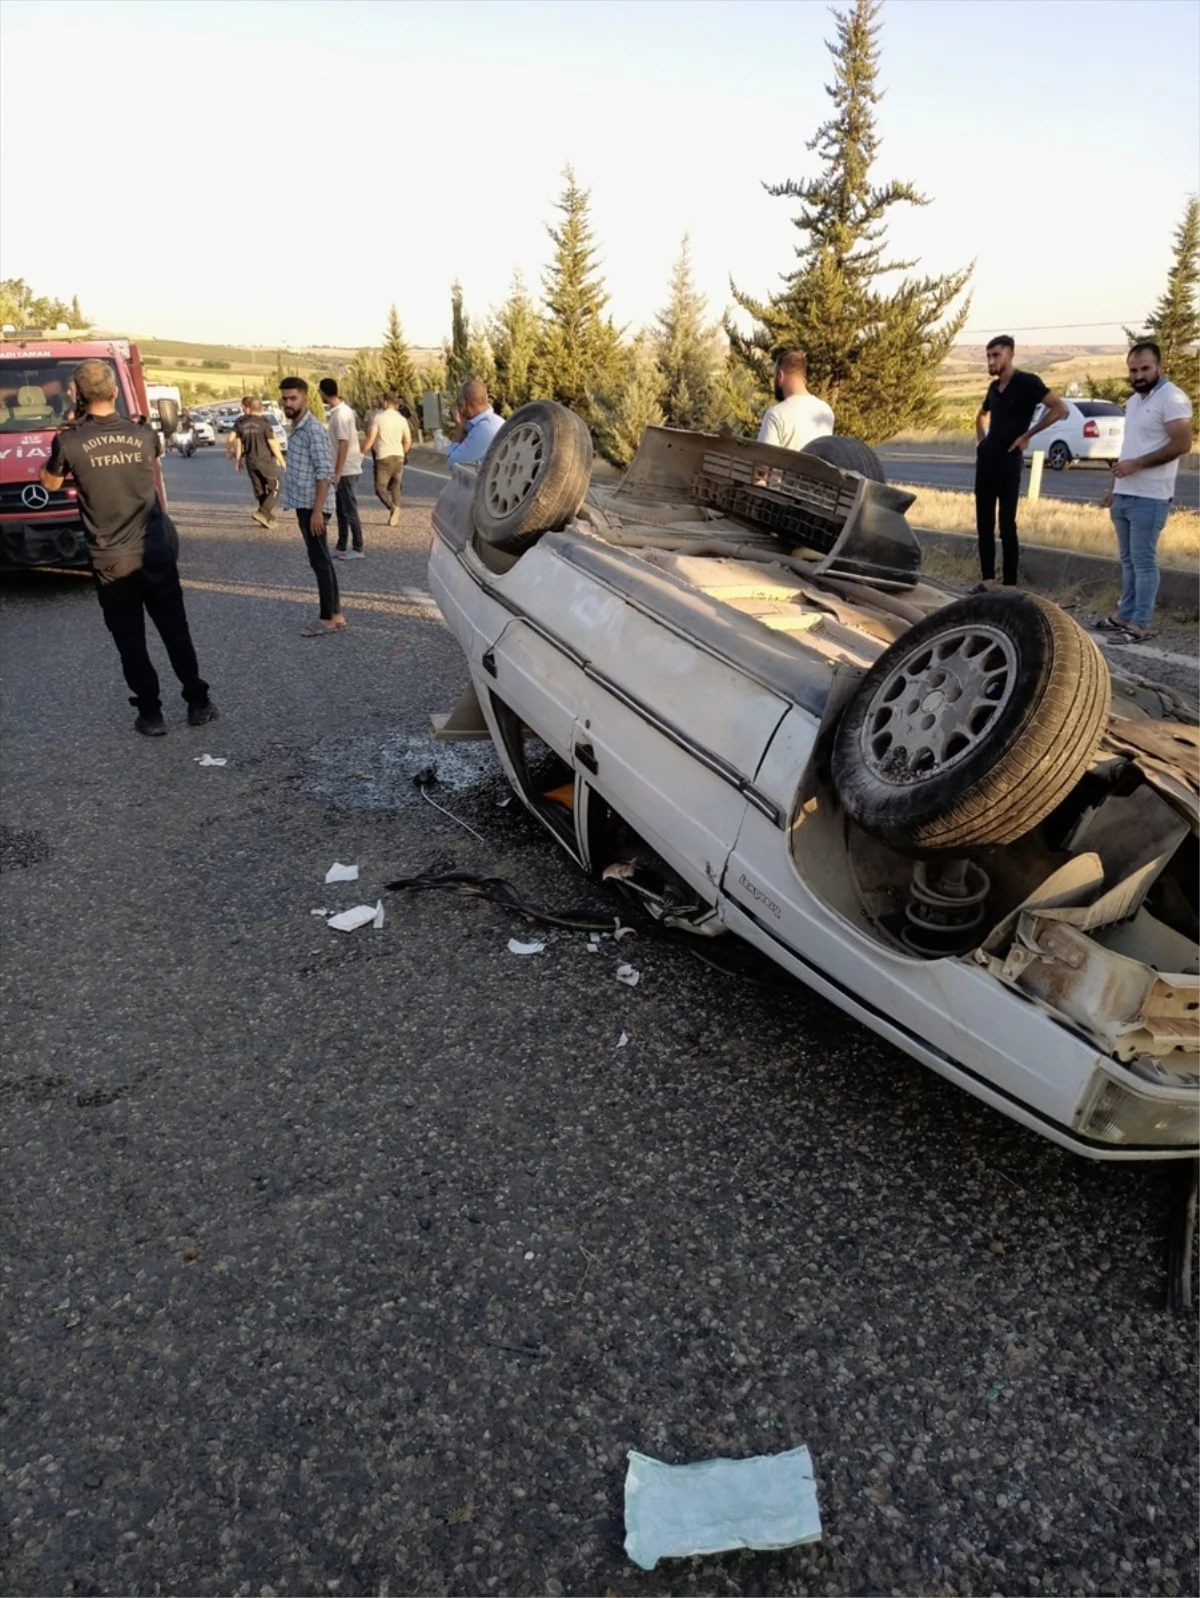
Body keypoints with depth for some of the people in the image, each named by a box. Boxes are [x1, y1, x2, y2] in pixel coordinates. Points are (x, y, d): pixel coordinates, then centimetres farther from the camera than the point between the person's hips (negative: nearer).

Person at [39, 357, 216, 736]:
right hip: (156, 553, 2)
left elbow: (50, 483, 10)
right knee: (176, 633, 13)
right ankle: (199, 703, 19)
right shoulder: (143, 434, -2)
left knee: (130, 642, 7)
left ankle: (150, 714, 11)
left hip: (110, 561, -2)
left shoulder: (70, 441, -9)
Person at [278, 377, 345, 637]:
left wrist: (317, 510, -24)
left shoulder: (313, 429, -15)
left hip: (311, 506, -10)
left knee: (320, 561, -4)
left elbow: (324, 472, -20)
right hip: (303, 505, 10)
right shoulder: (296, 428, 15)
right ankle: (335, 614, 17)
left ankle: (328, 619, 2)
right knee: (321, 560, 11)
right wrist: (309, 509, 20)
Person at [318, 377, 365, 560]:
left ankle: (357, 549, 4)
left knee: (350, 510, -3)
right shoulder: (339, 411, 11)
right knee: (342, 510, 13)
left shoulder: (341, 414, -18)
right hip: (342, 470, 9)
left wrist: (337, 473, -20)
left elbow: (344, 444, -21)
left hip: (346, 471, -9)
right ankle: (342, 547, 19)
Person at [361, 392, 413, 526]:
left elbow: (370, 438, -10)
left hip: (384, 458, -4)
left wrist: (362, 452, 2)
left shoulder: (379, 417, -6)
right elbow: (408, 441, 8)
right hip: (399, 457, 4)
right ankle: (394, 517, 8)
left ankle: (392, 507, -25)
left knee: (380, 487, 1)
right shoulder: (402, 419, 6)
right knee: (395, 487, 14)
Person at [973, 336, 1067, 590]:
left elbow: (1060, 408, -16)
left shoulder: (1026, 382, -8)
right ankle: (988, 579, 14)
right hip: (985, 461, 7)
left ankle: (1010, 585, -1)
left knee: (1007, 525, -6)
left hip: (1008, 462, -7)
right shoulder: (994, 386, 13)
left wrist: (1027, 435, -15)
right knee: (983, 523, 7)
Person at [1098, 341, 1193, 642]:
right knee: (1128, 560, 13)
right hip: (1124, 495, 9)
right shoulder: (1133, 400, 16)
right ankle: (1125, 616, 21)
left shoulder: (1172, 398, -12)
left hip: (1149, 498, -9)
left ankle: (1139, 625, -1)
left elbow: (1182, 444, -19)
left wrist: (1136, 464, -21)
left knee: (1144, 562, -5)